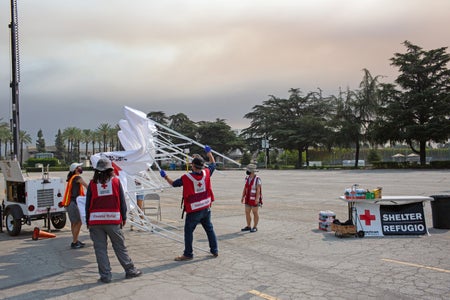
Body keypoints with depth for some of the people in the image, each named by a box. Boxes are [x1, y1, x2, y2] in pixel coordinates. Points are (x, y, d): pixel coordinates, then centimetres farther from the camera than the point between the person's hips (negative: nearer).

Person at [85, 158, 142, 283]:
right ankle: (130, 270, 17)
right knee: (120, 246, 9)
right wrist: (123, 218, 11)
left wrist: (88, 221, 13)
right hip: (113, 219, 0)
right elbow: (122, 201, 3)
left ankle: (105, 275, 8)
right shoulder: (116, 181, 3)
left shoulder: (92, 184, 4)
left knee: (100, 249, 6)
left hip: (95, 220, 0)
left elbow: (88, 204, 6)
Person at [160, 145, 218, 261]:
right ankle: (215, 251, 23)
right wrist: (209, 153, 28)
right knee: (209, 229, 16)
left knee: (188, 231, 6)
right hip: (206, 208, 5)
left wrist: (165, 177, 16)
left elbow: (174, 183, -1)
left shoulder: (186, 178, -17)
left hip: (193, 211, -5)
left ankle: (188, 254, 13)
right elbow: (213, 164, 14)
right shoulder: (206, 173, -7)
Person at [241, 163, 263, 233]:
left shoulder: (257, 179, -14)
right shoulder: (247, 178, 6)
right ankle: (248, 226, 19)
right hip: (248, 199, 7)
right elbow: (245, 188, 8)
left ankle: (255, 227, 11)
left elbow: (258, 189, -18)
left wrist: (257, 198, -25)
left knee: (255, 213, 1)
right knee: (247, 212, 8)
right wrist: (243, 197, 4)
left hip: (255, 199, -7)